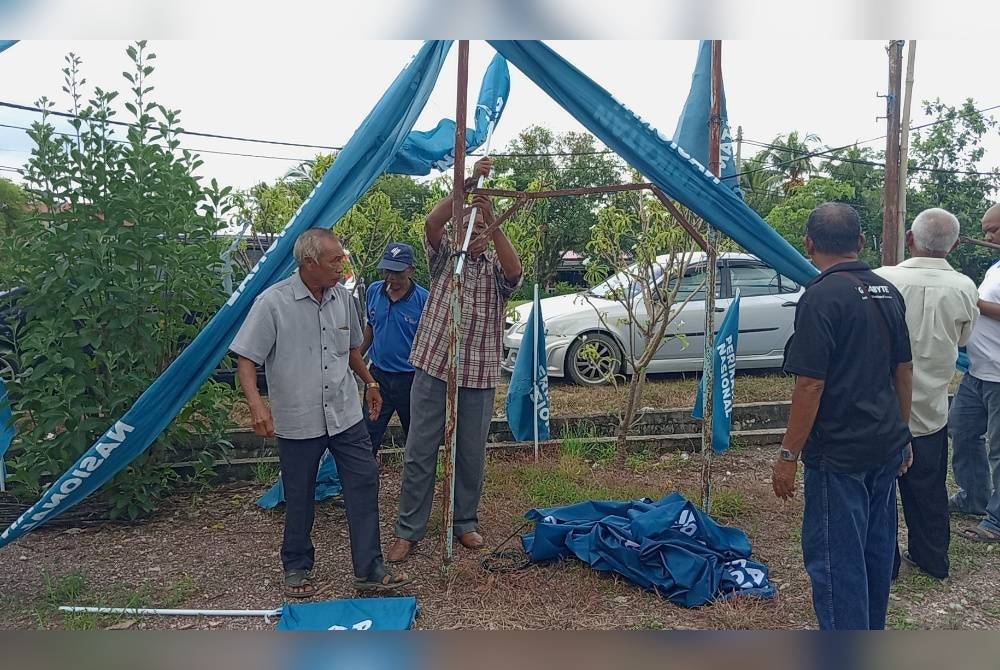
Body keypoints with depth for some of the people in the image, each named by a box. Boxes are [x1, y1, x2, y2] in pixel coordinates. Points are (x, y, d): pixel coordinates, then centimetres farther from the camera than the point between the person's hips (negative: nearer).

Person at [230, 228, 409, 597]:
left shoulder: (343, 297, 4)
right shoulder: (273, 302, -13)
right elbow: (245, 359, -13)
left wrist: (370, 382, 26)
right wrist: (256, 404, -26)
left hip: (346, 415, 5)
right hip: (297, 421, -4)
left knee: (364, 486, 3)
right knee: (299, 498, 10)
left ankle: (369, 570, 13)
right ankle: (297, 568, 31)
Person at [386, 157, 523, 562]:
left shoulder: (496, 267, 8)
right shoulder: (445, 257, 8)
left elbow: (515, 271, -16)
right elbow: (432, 223, -12)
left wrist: (492, 222, -27)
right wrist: (468, 183, -22)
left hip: (478, 376, 1)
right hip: (433, 369, 0)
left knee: (472, 454, 9)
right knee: (419, 452, 2)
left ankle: (466, 522, 27)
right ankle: (408, 530, 14)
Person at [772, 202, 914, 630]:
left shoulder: (821, 297, -18)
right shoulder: (888, 292, 7)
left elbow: (810, 385, -20)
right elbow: (903, 370, 14)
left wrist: (788, 455, -13)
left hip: (839, 453, -8)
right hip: (886, 445, 8)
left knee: (835, 556, 1)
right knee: (876, 547, 20)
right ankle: (871, 630, 37)